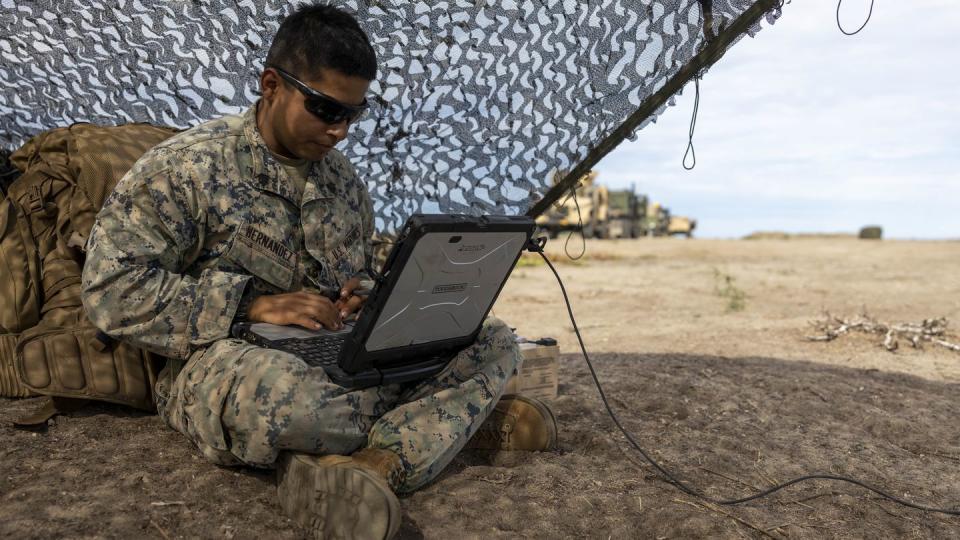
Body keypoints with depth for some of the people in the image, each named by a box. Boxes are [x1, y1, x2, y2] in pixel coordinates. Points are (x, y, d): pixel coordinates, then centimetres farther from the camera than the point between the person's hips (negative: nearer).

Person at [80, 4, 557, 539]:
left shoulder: (345, 181, 11)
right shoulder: (187, 166, -6)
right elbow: (112, 287, -12)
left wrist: (366, 297, -4)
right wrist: (252, 304, -21)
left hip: (344, 363, 6)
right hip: (225, 362, -5)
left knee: (496, 342, -10)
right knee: (273, 390, -43)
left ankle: (359, 467, -32)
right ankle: (459, 417, -17)